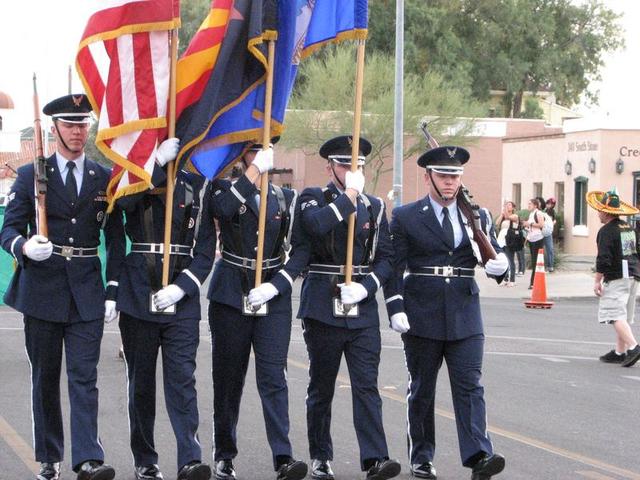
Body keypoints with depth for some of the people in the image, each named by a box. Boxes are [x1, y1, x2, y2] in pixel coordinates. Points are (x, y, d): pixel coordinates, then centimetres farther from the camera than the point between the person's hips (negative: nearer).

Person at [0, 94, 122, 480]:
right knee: (45, 379, 8)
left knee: (84, 378, -7)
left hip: (87, 292, 0)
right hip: (42, 289, 0)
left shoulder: (104, 179, 7)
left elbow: (115, 238, 10)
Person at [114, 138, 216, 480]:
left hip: (182, 300, 0)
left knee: (182, 379, -8)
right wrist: (159, 161, -23)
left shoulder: (196, 186, 7)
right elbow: (124, 200, -21)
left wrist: (182, 286, -9)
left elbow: (206, 247, 4)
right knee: (141, 382, 8)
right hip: (138, 298, 0)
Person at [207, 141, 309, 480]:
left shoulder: (286, 199, 9)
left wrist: (276, 285, -9)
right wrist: (255, 169, -22)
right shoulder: (225, 189, 3)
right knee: (228, 377, 6)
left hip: (273, 299, 1)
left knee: (273, 377, -9)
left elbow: (301, 249, 4)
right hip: (230, 296, 0)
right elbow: (223, 209, -23)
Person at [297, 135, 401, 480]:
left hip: (363, 310, 2)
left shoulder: (374, 207, 13)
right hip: (322, 308, -2)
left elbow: (385, 257, 9)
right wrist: (350, 194, -14)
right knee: (321, 387, 8)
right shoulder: (314, 199, 2)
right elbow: (315, 225, -22)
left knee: (367, 385, -7)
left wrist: (366, 286, -8)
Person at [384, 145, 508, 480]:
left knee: (470, 387, -7)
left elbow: (495, 256, 11)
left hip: (464, 317, 2)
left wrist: (499, 265, -14)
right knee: (421, 389, 8)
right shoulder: (405, 218, 1)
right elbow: (393, 267, -1)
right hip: (421, 318, -2)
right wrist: (396, 309, -11)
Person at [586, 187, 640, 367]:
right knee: (623, 316, 13)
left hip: (616, 278, -9)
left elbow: (603, 259, -18)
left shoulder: (607, 231, -12)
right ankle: (620, 352, 15)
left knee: (615, 315, -11)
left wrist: (597, 281, -12)